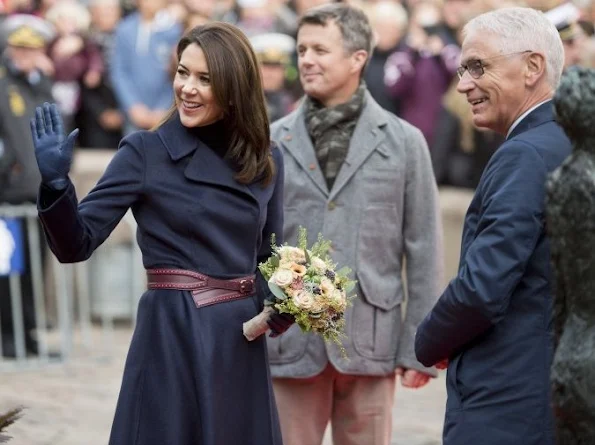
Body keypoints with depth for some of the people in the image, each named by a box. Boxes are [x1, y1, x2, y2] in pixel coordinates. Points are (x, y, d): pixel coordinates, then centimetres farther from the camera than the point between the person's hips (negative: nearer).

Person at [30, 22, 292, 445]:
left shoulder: (267, 161, 7)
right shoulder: (145, 152, -6)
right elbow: (76, 244, -9)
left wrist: (279, 298, -3)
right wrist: (56, 182, -26)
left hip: (243, 342, 4)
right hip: (173, 337, -4)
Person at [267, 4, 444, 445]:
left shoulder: (403, 142, 2)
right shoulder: (274, 142, 4)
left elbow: (424, 251, 2)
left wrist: (419, 346, -1)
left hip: (369, 341, -1)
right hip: (289, 342, 1)